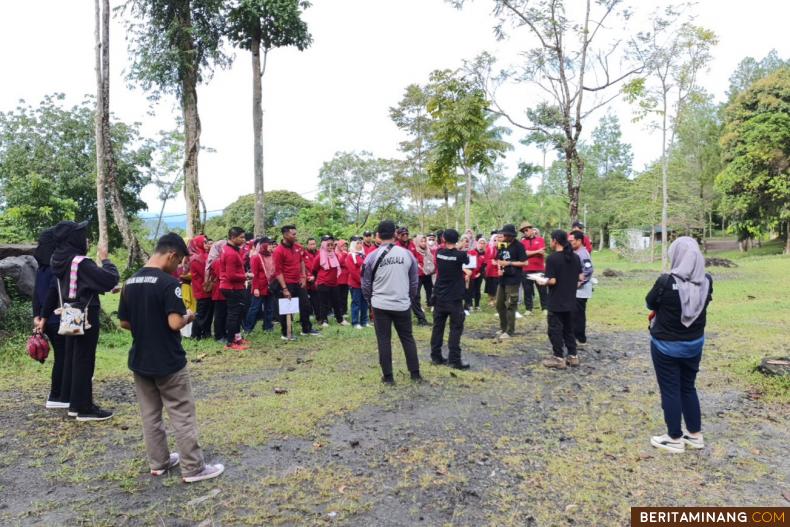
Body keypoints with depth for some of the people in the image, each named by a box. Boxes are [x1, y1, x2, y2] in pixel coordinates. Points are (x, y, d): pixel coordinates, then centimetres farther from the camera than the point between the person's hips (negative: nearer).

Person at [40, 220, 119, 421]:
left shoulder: (60, 261, 6)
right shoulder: (81, 262, -21)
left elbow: (54, 291, 14)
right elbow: (110, 280, -25)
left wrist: (45, 316, 22)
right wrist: (105, 260, -9)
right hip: (85, 317, -9)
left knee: (72, 359, 15)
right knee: (84, 361, -1)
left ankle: (75, 403, 26)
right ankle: (84, 408, 6)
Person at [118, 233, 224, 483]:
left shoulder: (130, 283, 3)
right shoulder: (168, 283, -20)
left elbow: (124, 323, 9)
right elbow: (175, 323, -26)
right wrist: (188, 317, -6)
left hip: (140, 361, 7)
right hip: (169, 363, -7)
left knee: (150, 415, 17)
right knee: (183, 417, 4)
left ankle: (158, 462, 30)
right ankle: (193, 468, 11)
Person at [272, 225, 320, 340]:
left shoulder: (298, 247, 3)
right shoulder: (279, 251, -17)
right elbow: (278, 271, -16)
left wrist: (303, 276, 8)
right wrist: (284, 288, -19)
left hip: (299, 282, 7)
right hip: (287, 284, -7)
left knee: (305, 305, 14)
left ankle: (306, 329, 28)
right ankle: (286, 334, 16)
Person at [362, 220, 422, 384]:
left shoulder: (372, 256, -7)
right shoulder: (407, 254, -1)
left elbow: (366, 284, 1)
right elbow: (414, 281, 6)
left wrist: (370, 300, 17)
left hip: (380, 305, -2)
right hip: (403, 305, 2)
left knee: (384, 340, 7)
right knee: (408, 338, 15)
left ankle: (388, 376, 12)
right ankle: (415, 373, 20)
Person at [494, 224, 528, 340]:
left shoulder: (518, 246, -10)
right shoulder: (502, 245, 9)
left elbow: (525, 262, -14)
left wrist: (509, 263, -17)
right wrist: (499, 263, -4)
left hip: (513, 280, -7)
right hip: (503, 278, 7)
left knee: (510, 306, -3)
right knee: (499, 304, 13)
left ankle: (510, 331, 6)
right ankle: (503, 328, 27)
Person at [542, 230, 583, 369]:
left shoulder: (552, 258, -17)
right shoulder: (575, 257, 4)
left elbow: (552, 281, -21)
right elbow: (581, 277, 6)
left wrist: (543, 281, -2)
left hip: (556, 302, -7)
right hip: (570, 301, 7)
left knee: (555, 329, 3)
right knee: (569, 328, 17)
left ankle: (559, 358, 6)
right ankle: (573, 356, 20)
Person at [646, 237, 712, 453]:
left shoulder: (666, 282, -24)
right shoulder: (706, 281, -8)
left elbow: (650, 303, -8)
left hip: (666, 345, -5)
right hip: (694, 343, 5)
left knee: (670, 391, 8)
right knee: (688, 388, 20)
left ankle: (675, 439, 19)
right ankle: (695, 435, 31)